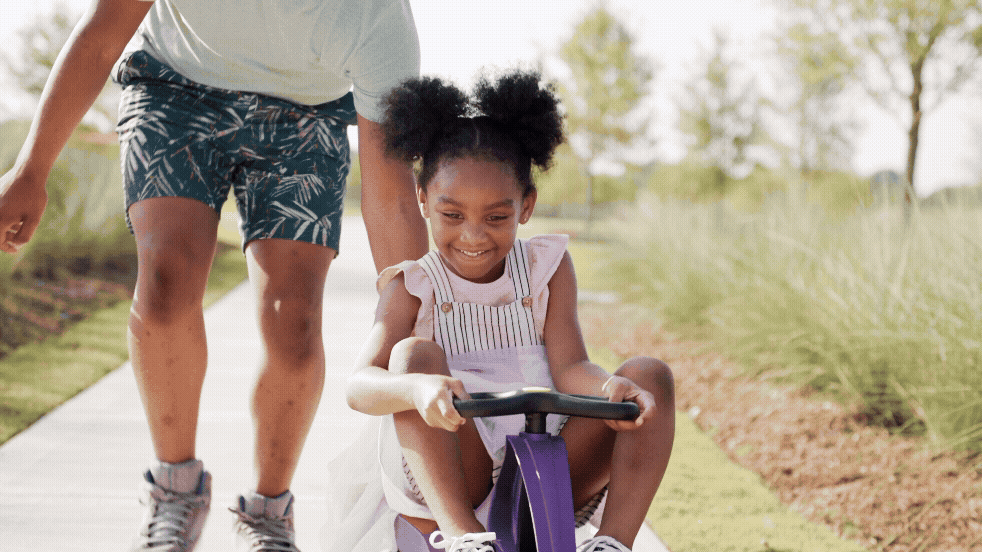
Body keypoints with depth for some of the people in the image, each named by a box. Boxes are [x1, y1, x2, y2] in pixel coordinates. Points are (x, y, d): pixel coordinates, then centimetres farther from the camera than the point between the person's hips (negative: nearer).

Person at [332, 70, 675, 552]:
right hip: (438, 476, -2)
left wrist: (610, 387, -29)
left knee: (649, 374, -13)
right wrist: (420, 389, -39)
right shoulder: (412, 286, 3)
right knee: (415, 354, -25)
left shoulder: (546, 267, 11)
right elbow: (360, 385, -14)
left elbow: (568, 366, -3)